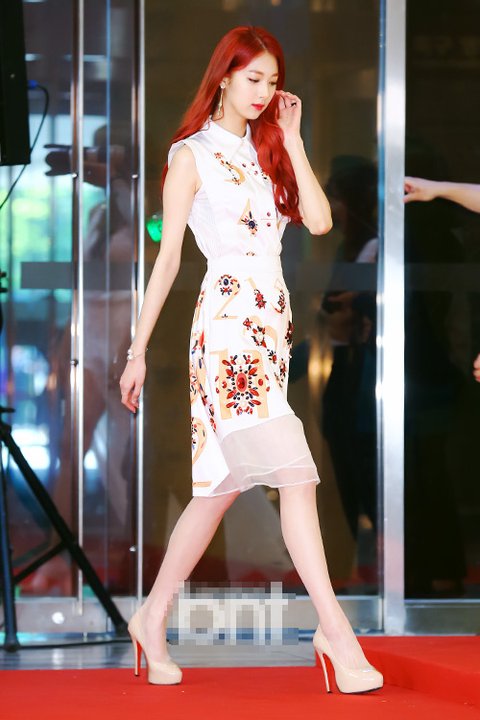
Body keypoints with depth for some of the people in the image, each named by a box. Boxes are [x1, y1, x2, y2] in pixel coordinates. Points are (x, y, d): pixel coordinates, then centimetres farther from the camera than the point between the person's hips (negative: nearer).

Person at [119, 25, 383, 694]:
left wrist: (291, 140, 4)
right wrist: (138, 349, -2)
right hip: (227, 322, -7)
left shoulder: (267, 149, 17)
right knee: (295, 475, -15)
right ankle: (335, 629, -15)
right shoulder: (192, 155, 0)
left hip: (272, 325, 7)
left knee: (224, 482, 10)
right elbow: (168, 256, -2)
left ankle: (154, 618, 20)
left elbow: (319, 220, 3)